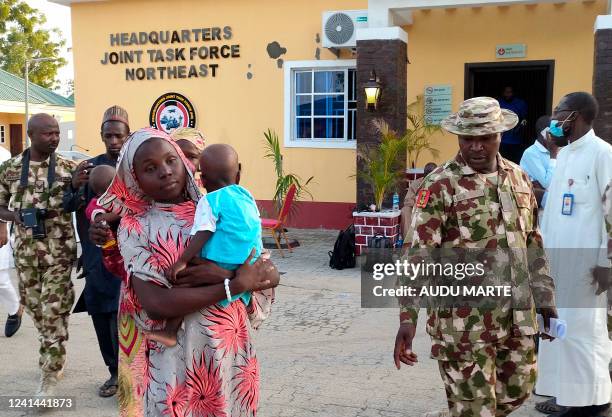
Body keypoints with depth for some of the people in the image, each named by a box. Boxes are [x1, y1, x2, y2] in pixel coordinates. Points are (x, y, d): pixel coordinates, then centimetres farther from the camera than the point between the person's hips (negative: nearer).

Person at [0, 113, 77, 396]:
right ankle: (53, 357, 34)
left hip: (59, 248, -3)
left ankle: (50, 374, 4)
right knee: (34, 306, 14)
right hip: (25, 248, 3)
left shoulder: (68, 168, -3)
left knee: (54, 309, -5)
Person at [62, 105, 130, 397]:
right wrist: (74, 186, -18)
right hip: (96, 254, 4)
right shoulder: (90, 166, 8)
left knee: (121, 317, -9)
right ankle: (115, 372, 26)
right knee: (100, 314, 10)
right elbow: (68, 207, 2)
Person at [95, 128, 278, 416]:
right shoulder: (135, 227, -7)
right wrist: (236, 284, -17)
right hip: (174, 358, -3)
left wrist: (225, 273, -21)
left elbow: (269, 274, -3)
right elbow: (156, 304, -19)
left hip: (231, 351, 3)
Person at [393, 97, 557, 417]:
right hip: (464, 320, -6)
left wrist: (544, 299, 15)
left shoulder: (518, 177, 7)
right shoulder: (440, 185, -12)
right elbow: (418, 255, -17)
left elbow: (532, 243, 15)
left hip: (517, 316, 6)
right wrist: (408, 317, -24)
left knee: (518, 390, 20)